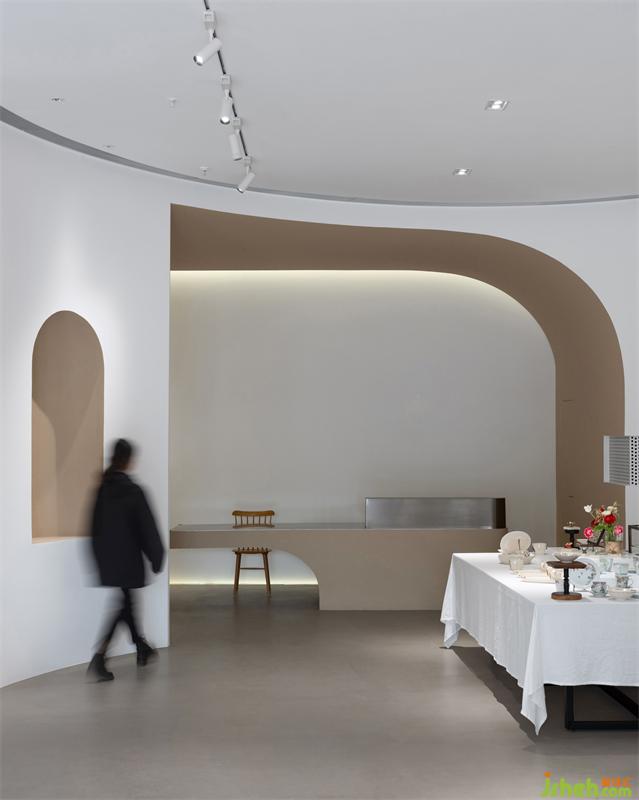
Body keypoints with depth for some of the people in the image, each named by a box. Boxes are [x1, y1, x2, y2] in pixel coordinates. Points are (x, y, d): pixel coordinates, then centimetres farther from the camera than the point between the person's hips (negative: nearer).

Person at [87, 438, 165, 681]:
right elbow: (147, 528, -12)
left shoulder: (102, 489, -1)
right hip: (128, 559, -6)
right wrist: (156, 558, -1)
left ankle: (142, 649, 33)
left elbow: (95, 527, 6)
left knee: (126, 600, 19)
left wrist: (100, 557, 16)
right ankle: (99, 659, -10)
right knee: (123, 605, 0)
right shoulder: (133, 491, -16)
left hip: (107, 559, 6)